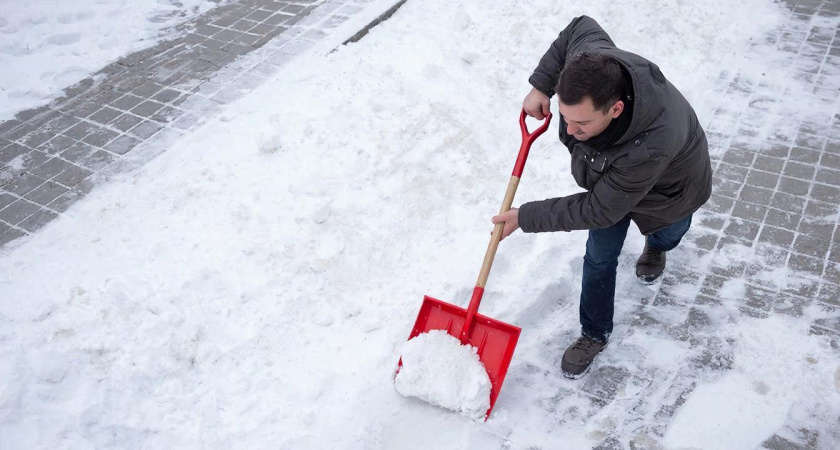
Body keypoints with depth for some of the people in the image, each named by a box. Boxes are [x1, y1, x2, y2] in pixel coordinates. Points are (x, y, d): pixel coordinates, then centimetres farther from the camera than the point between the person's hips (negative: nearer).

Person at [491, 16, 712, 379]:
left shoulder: (650, 147, -53)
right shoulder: (589, 63, -39)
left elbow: (597, 209, -37)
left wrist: (526, 218, -30)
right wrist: (541, 84, -15)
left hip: (668, 191, -4)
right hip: (609, 176, 4)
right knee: (599, 257, 11)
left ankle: (656, 247, 69)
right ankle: (594, 335, 33)